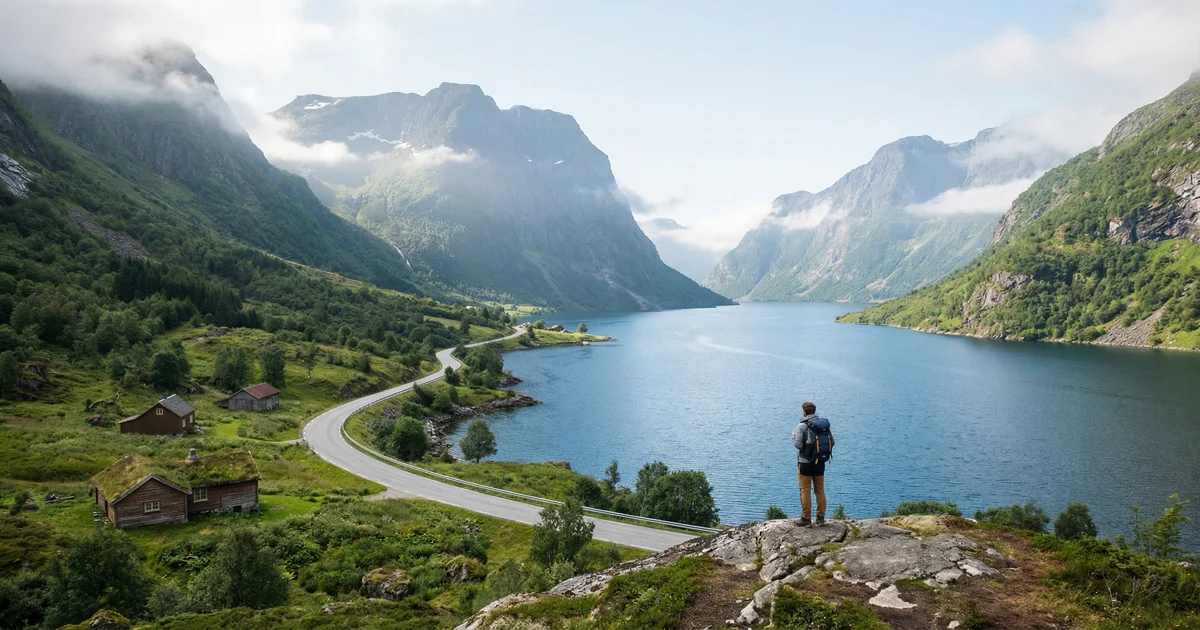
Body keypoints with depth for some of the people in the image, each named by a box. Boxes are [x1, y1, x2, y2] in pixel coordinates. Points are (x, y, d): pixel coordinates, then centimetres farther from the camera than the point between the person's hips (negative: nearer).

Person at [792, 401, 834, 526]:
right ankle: (821, 518, 15)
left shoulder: (802, 426, -12)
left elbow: (798, 444, -17)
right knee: (820, 490, 12)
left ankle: (806, 518, 5)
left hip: (806, 463, -5)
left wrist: (794, 435, 2)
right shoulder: (825, 424, 4)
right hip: (820, 463, 5)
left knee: (805, 491, 3)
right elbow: (832, 442, 4)